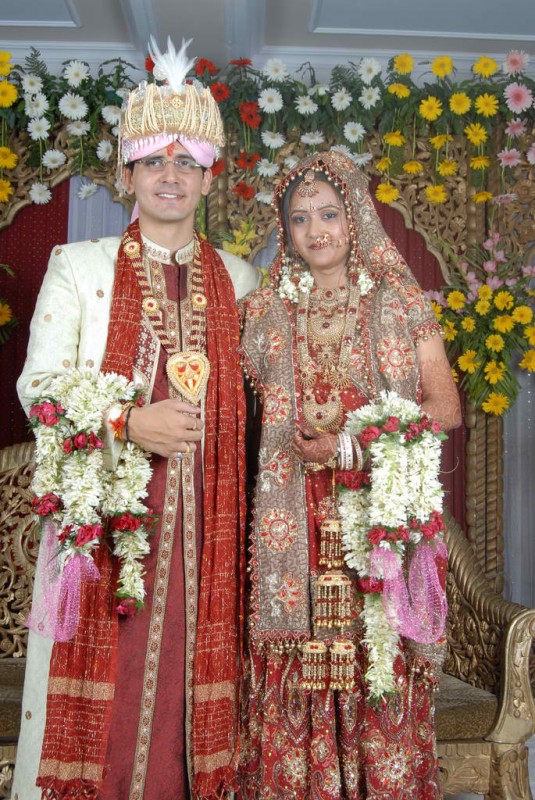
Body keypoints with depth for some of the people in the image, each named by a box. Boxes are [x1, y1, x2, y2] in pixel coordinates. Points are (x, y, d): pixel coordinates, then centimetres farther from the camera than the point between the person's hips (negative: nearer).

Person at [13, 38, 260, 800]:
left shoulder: (238, 279, 13)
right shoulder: (78, 266, 5)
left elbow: (247, 394, 15)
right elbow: (38, 385, -1)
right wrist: (127, 424, -14)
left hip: (202, 518, 2)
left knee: (190, 671, 5)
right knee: (105, 682, 1)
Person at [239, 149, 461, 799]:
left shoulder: (401, 304, 6)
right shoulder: (263, 312, 10)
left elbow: (446, 409, 2)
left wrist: (359, 440, -9)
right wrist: (299, 436, -4)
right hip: (294, 518, 1)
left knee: (380, 662, -1)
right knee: (297, 664, 1)